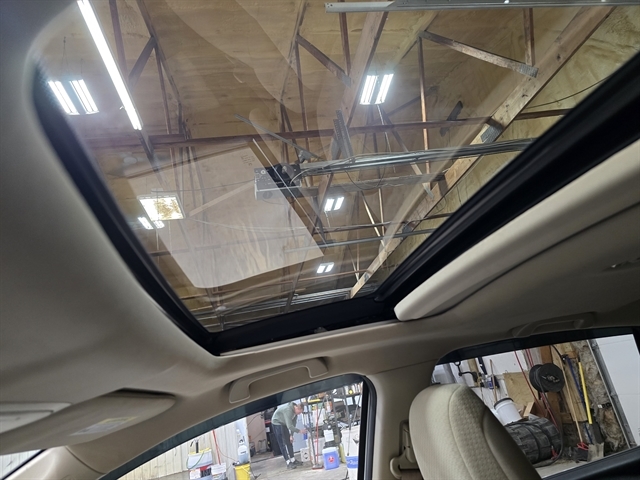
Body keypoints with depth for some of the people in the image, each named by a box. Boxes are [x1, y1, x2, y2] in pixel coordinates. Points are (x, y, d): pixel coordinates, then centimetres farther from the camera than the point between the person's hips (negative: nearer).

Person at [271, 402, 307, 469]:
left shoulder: (295, 411, -9)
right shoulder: (288, 410, -35)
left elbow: (293, 424, -2)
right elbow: (289, 426, -37)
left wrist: (291, 435, -6)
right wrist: (299, 431, -34)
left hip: (284, 424, 8)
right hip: (277, 423, -8)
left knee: (289, 443, 9)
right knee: (284, 444, -8)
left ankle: (293, 460, 16)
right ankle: (289, 463, -5)